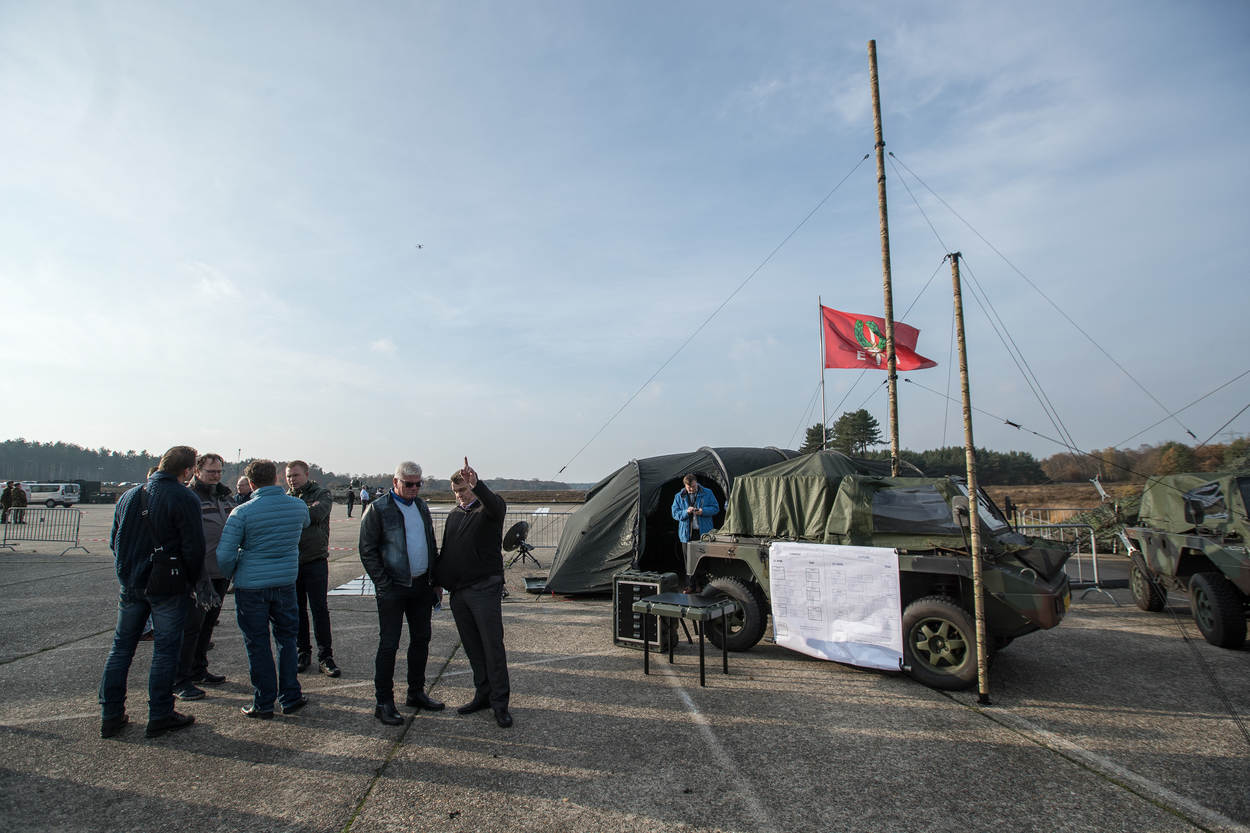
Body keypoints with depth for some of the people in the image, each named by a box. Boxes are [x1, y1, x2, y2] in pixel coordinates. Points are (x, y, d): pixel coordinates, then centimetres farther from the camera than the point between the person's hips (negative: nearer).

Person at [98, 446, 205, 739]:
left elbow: (114, 541, 14)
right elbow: (193, 548, -17)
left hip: (130, 583, 6)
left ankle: (110, 715, 22)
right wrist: (192, 581, -2)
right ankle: (159, 717, 11)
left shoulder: (129, 496, 6)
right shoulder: (184, 499, -16)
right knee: (165, 649, 4)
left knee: (121, 647, 17)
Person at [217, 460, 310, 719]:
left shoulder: (242, 512, -13)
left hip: (251, 586, -3)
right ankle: (290, 697, 21)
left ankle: (263, 703, 17)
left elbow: (224, 554, -12)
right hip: (286, 581, 3)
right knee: (286, 639, 15)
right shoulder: (298, 506, -2)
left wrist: (231, 576, 7)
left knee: (257, 644, 8)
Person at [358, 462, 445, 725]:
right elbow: (367, 551, -8)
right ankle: (384, 703, 12)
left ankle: (416, 693, 26)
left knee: (421, 640, 12)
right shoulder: (378, 509, -8)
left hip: (422, 585, 6)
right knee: (388, 645, 0)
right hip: (393, 588, -6)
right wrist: (384, 585, -13)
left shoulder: (421, 506, 11)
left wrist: (436, 582, 12)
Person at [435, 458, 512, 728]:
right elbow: (446, 551, 21)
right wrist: (440, 582, 18)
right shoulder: (454, 513, 14)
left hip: (485, 589, -7)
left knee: (493, 645, -3)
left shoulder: (490, 508, -7)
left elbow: (495, 505, -35)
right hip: (458, 592, 7)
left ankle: (500, 702, 7)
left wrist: (477, 485, -52)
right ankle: (483, 694, 26)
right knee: (472, 646, 13)